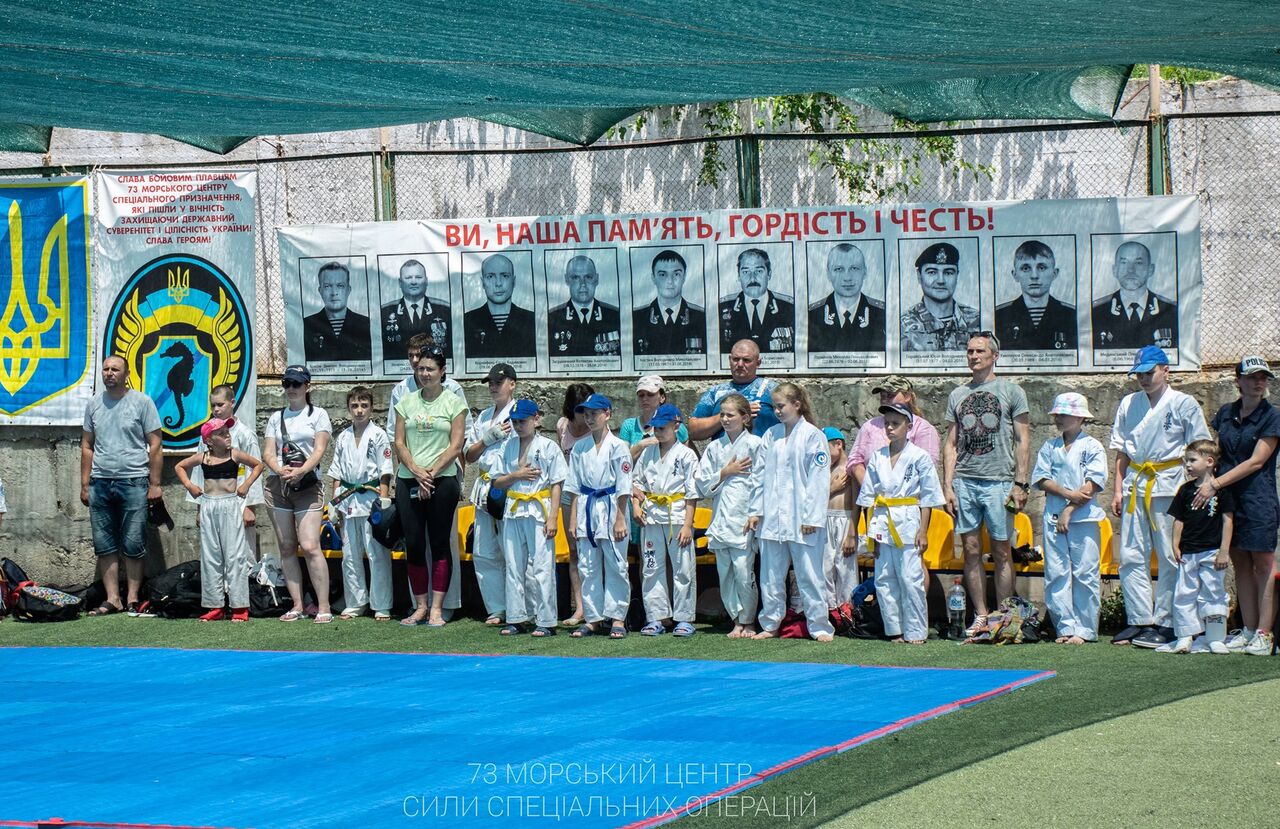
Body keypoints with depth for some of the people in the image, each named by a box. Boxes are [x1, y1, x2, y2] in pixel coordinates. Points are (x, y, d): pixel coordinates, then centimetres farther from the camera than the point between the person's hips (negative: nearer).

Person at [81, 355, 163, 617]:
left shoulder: (142, 402, 0)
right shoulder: (94, 404, 12)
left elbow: (155, 445, 0)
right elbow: (87, 446, 15)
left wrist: (154, 484, -5)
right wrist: (84, 484, 9)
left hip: (133, 483, -4)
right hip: (100, 483, 4)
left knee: (133, 546, -1)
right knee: (105, 546, 4)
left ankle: (132, 600, 5)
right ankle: (112, 600, 9)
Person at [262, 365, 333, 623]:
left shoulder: (318, 415, 7)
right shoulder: (276, 418, 17)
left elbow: (319, 449, -5)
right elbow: (268, 452, 8)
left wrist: (301, 470, -22)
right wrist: (280, 470, -13)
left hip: (307, 484, -4)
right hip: (277, 484, 4)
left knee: (310, 546, -15)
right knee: (287, 548, 3)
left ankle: (323, 607, -15)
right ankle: (297, 606, 7)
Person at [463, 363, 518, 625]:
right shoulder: (484, 416, 20)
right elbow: (469, 455, 16)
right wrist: (487, 438, -1)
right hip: (484, 491, 7)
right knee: (484, 554, 5)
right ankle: (497, 609, 12)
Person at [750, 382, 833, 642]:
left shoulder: (812, 436, -6)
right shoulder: (771, 435, 10)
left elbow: (818, 479, -8)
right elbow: (762, 475, 13)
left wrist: (812, 517, -13)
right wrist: (756, 511, 8)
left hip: (802, 520, -5)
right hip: (772, 518, 5)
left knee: (809, 574, -2)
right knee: (770, 576, 10)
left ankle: (819, 627, 6)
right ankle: (770, 625, 19)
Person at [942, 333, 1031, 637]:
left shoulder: (1011, 392, 5)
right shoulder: (957, 395, 14)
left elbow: (1023, 441, 1)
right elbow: (951, 444, 14)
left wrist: (1020, 484, -7)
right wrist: (947, 486, 5)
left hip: (999, 481, -3)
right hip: (964, 481, 3)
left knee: (1001, 551, -1)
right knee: (972, 550, 2)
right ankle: (980, 617, 7)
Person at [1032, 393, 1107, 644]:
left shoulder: (1092, 447, 2)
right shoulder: (1049, 448, 14)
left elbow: (1092, 485, -6)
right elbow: (1041, 479, 4)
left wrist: (1069, 510, -12)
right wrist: (1067, 493, -11)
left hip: (1084, 518, -4)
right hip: (1054, 518, 4)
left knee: (1085, 574, -4)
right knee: (1056, 575, 1)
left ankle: (1085, 630, 0)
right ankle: (1065, 626, 6)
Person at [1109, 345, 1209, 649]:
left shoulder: (1184, 404, 2)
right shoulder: (1129, 404, 15)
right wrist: (1118, 489, 11)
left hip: (1170, 485, -5)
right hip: (1135, 484, 5)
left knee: (1170, 556, -5)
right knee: (1130, 556, 2)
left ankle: (1165, 623, 0)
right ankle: (1139, 620, 8)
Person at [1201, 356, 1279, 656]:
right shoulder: (1225, 414, 10)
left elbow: (1256, 462, -10)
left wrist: (1216, 484, -14)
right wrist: (1205, 478, -3)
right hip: (1228, 498, 5)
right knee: (1240, 565, 8)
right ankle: (1248, 629, 12)